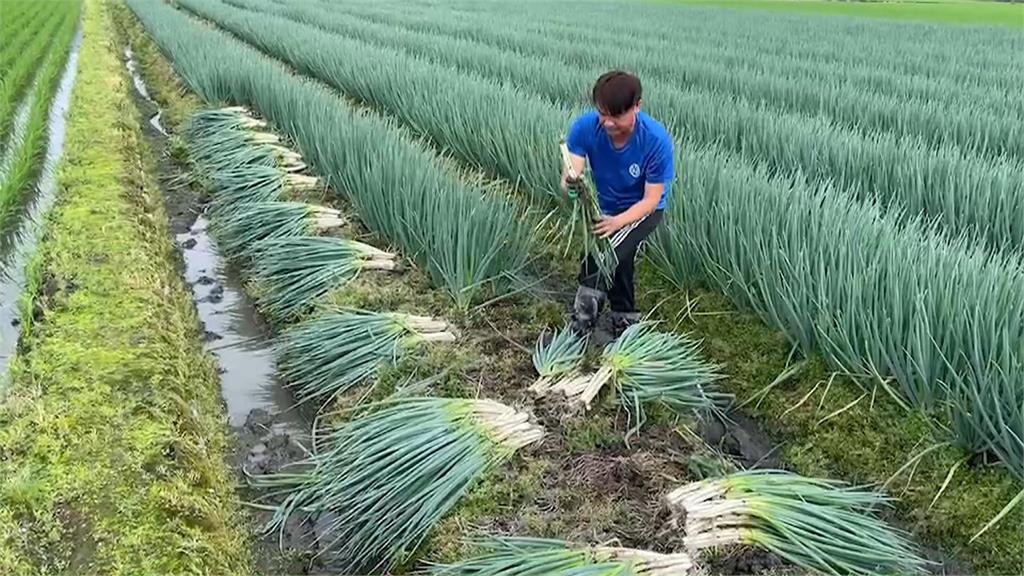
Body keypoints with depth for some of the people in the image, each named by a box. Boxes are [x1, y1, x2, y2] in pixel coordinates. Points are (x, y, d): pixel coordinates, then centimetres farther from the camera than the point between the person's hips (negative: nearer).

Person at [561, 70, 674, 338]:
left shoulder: (656, 139, -30)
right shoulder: (585, 126, -23)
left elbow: (651, 199, -25)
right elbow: (571, 173, -31)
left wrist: (617, 222, -43)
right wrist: (569, 183, -57)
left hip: (641, 209, -4)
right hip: (603, 205, 4)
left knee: (611, 251, -26)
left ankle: (586, 311, -11)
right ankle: (624, 317, 21)